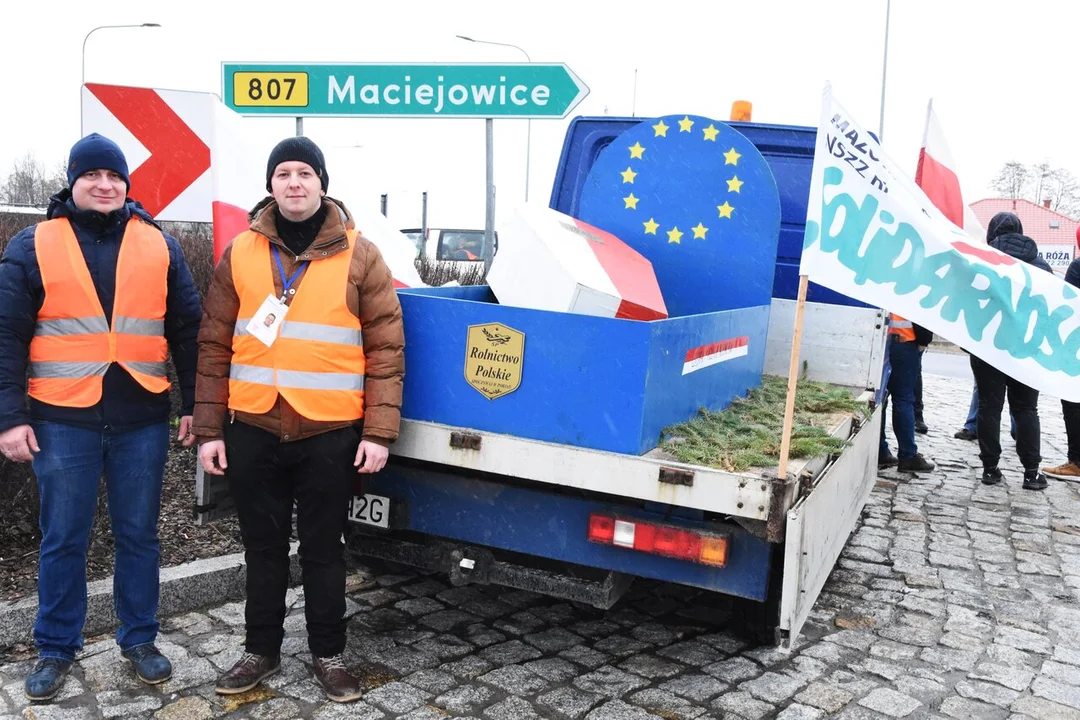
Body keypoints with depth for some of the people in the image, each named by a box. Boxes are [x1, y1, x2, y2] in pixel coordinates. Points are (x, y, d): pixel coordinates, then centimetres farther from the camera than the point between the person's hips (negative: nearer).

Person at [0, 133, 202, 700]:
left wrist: (194, 405, 4)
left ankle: (139, 639, 26)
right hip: (63, 419, -1)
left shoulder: (159, 246, 7)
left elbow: (187, 331, 8)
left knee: (138, 535, 11)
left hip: (142, 419, 1)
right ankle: (56, 649, 26)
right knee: (63, 540, 9)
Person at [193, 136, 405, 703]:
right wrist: (209, 430, 2)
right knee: (263, 548, 15)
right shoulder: (240, 254, 6)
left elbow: (386, 349, -3)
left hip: (330, 434, -2)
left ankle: (328, 655, 28)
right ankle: (261, 650, 33)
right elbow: (213, 347, 7)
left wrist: (378, 432, -9)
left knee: (323, 550, 11)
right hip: (253, 430, 2)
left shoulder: (359, 256, 0)